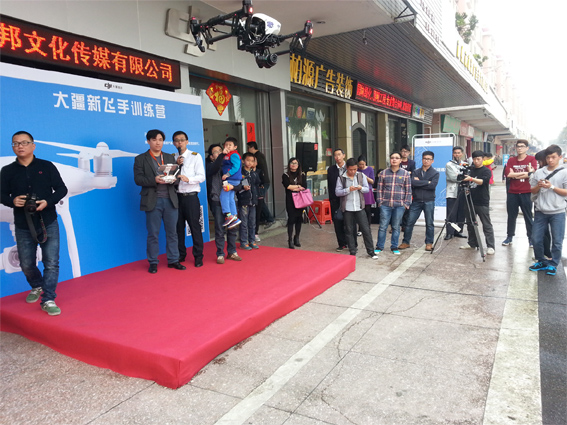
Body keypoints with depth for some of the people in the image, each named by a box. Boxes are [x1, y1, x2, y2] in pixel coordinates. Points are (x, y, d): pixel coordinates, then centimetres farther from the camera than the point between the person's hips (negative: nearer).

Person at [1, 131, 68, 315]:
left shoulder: (47, 166, 0)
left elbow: (61, 189, 1)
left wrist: (48, 202, -16)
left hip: (48, 224, -2)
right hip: (23, 227, 2)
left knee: (51, 263, -5)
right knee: (26, 265, 13)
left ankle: (48, 300, 4)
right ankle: (37, 287, 42)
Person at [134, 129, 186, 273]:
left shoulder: (170, 157, 16)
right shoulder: (140, 159, 5)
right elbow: (138, 179, -4)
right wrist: (154, 180, -19)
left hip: (170, 200, 3)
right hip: (152, 201, -3)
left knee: (172, 232, 6)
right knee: (153, 234, 3)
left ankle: (173, 260, 16)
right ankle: (153, 262, 13)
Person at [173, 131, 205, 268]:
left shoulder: (195, 156, 2)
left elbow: (201, 177, -7)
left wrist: (188, 179, -23)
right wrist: (176, 165, -6)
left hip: (191, 196, -4)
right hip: (177, 196, 4)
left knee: (195, 227, -2)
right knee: (178, 227, 10)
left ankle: (198, 257, 8)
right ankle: (180, 255, 23)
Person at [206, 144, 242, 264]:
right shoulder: (210, 166, 3)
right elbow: (214, 169, -23)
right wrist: (222, 155, -30)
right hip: (217, 201, -4)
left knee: (232, 228, 7)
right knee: (219, 229, -2)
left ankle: (232, 252, 20)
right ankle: (220, 254, 9)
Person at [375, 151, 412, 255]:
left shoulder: (405, 174, 4)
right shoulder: (383, 173, 5)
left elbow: (408, 190, 6)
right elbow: (379, 188, 7)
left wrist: (406, 203, 0)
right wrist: (379, 201, 0)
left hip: (399, 205, 0)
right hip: (385, 205, 0)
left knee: (396, 227, 8)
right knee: (383, 226, 1)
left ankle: (394, 247, 20)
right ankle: (379, 247, 13)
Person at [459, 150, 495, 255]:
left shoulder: (486, 171, -4)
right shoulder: (471, 170, 13)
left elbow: (482, 181, -21)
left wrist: (471, 179, -36)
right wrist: (463, 178, -2)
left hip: (482, 203, -6)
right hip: (470, 201, 6)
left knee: (487, 225, -4)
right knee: (470, 223, 12)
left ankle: (490, 246, -2)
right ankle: (472, 243, 23)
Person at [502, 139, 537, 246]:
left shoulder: (532, 159, 0)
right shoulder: (511, 160, 7)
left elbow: (532, 174, -14)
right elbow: (507, 174, -7)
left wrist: (515, 175, -11)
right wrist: (525, 173, -11)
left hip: (526, 193, -2)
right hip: (512, 193, 2)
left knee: (528, 216, 5)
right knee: (511, 216, 9)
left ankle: (531, 238, 14)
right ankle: (509, 237, 19)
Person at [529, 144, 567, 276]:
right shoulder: (539, 172, 7)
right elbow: (533, 191, 11)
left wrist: (551, 187, -15)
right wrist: (538, 186, -9)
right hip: (540, 212, 3)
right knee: (536, 239, 6)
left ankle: (553, 265, 18)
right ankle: (541, 262, 24)